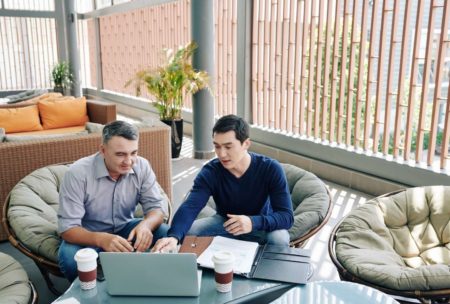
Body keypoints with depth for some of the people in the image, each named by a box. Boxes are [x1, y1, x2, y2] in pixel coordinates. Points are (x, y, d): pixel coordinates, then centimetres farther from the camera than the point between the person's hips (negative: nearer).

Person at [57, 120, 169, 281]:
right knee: (70, 257, -34)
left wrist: (145, 225, -39)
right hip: (89, 235, -2)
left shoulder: (142, 166, -15)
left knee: (167, 235, -20)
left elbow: (156, 207, -13)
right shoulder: (78, 173, -25)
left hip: (125, 228, 3)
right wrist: (101, 239, -48)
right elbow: (68, 228, -27)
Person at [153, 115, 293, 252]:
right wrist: (173, 236, -56)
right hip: (224, 222, 2)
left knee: (279, 239, -34)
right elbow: (190, 207, -35)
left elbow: (287, 216, -29)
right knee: (188, 232, -22)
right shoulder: (210, 172, -20)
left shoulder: (271, 169, -24)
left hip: (262, 225, -2)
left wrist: (254, 222, -49)